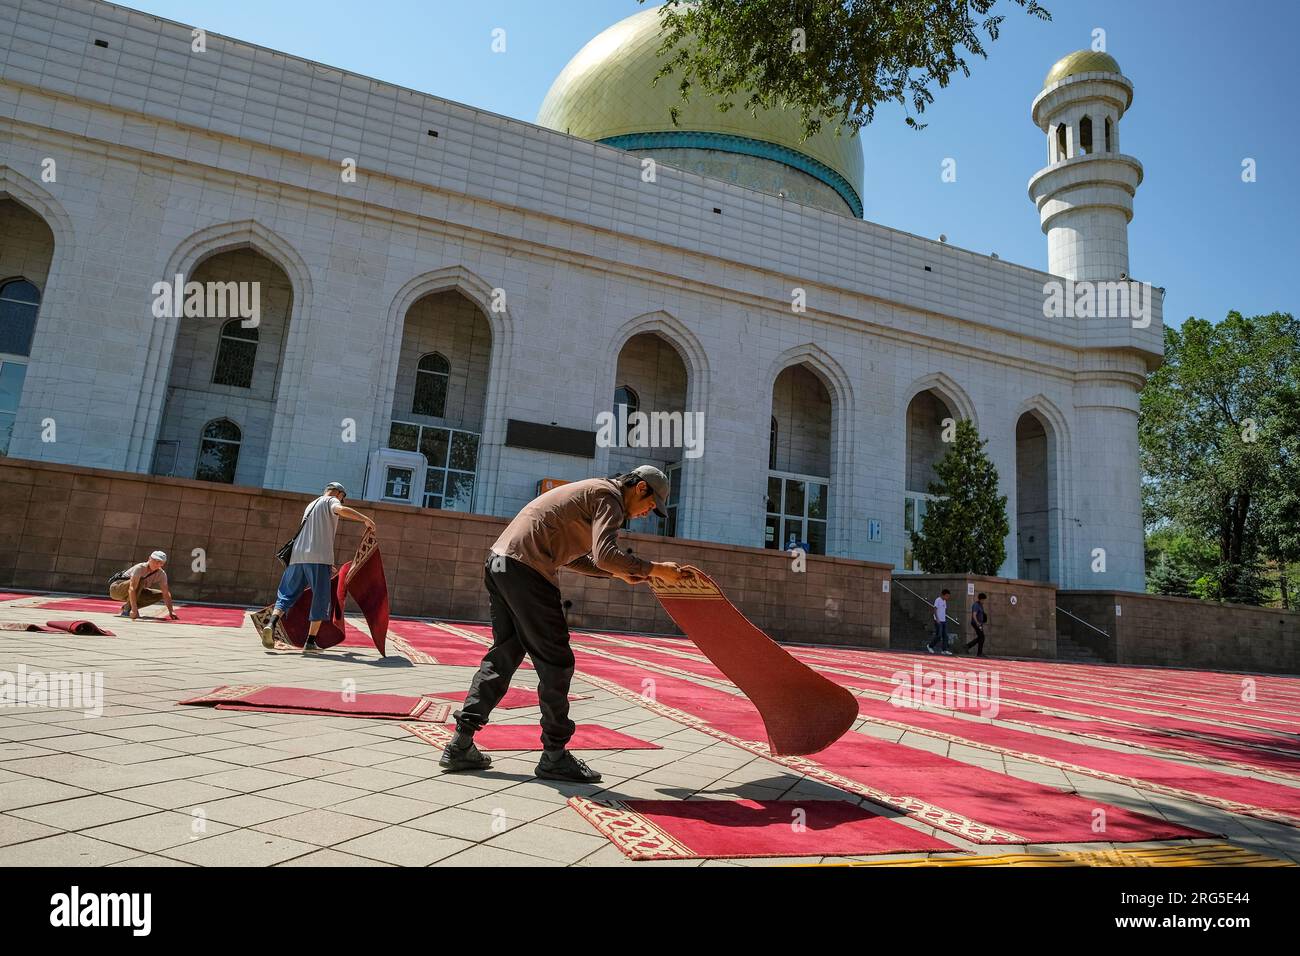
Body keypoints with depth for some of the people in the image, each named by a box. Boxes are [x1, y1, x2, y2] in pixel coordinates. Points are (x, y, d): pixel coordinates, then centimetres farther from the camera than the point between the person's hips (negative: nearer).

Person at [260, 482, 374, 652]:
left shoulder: (311, 505, 30)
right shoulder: (330, 501, 7)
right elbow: (341, 510, -19)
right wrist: (365, 519, -15)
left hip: (297, 556, 7)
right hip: (319, 558, -6)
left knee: (286, 595, 9)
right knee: (320, 600, 2)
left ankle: (271, 624, -15)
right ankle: (311, 641, 1)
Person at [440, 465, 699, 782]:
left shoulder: (590, 491, 26)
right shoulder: (609, 496, -4)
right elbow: (605, 554, -20)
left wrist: (619, 573, 25)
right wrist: (653, 569, -11)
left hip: (498, 562, 10)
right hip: (526, 569, -10)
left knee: (504, 655, 15)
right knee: (555, 663, 0)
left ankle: (461, 745, 17)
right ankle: (554, 756, 9)